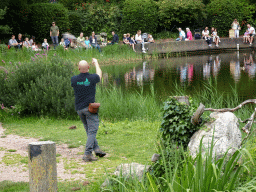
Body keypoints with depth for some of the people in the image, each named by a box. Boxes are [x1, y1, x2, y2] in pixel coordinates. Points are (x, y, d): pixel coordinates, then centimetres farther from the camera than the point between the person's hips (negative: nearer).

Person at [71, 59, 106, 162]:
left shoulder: (74, 79, 0)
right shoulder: (92, 78, -7)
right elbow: (99, 74, 18)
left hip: (79, 109, 5)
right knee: (92, 131, -5)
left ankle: (97, 149, 13)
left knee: (89, 130, 16)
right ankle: (87, 154, -13)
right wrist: (96, 63, 36)